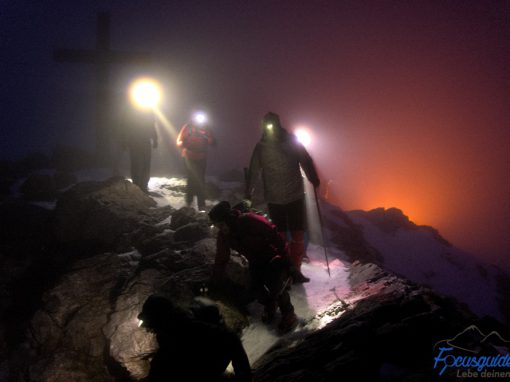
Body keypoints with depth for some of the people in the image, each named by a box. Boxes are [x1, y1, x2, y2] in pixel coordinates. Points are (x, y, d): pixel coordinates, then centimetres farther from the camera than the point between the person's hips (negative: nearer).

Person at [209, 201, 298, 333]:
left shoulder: (250, 220, -29)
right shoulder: (223, 236, -9)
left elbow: (275, 236, -27)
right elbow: (221, 260, 2)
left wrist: (286, 259, -26)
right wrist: (214, 283, 3)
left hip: (274, 257, -5)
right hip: (256, 262, 5)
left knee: (275, 288, -24)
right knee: (259, 292, -12)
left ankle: (288, 313, 4)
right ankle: (270, 306, 23)